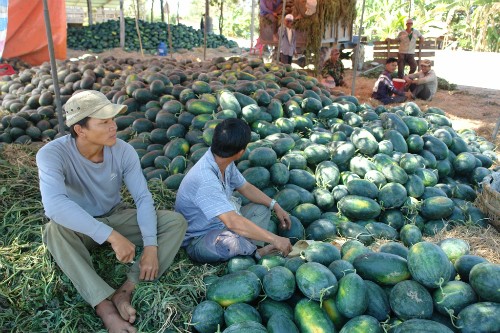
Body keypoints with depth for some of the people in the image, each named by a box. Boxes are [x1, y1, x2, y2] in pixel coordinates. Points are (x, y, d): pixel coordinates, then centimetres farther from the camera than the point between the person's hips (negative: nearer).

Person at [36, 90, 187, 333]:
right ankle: (105, 305, -35)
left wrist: (151, 245, -29)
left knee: (176, 222, -17)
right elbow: (54, 204, -42)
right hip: (78, 228, -3)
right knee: (56, 229, -38)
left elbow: (143, 197, -16)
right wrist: (111, 236, -47)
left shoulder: (124, 151, -17)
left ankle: (126, 291, -27)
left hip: (116, 217, 3)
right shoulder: (52, 154, -27)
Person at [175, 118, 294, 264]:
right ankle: (256, 251, -7)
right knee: (233, 240, -40)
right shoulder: (205, 180, -34)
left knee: (262, 209, 8)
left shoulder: (225, 162, -6)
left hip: (220, 225, 10)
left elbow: (245, 187, 11)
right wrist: (274, 239, -36)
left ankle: (247, 248, -15)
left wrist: (276, 206, 2)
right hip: (198, 240, -9)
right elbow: (233, 222, -40)